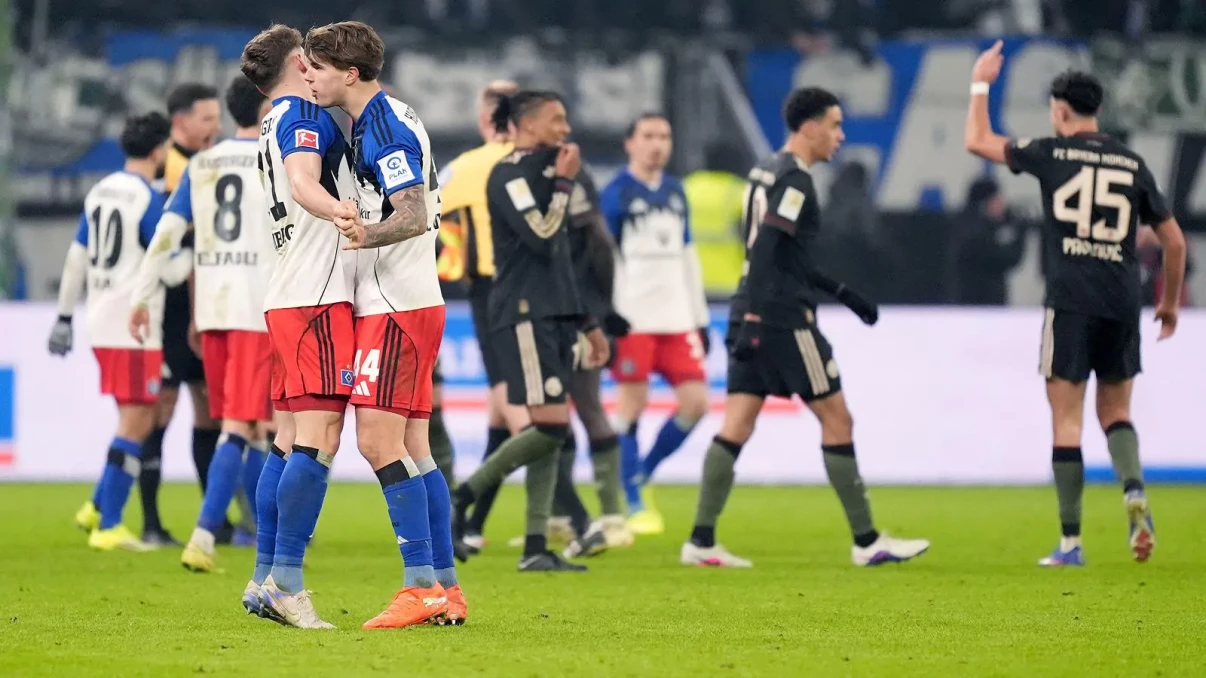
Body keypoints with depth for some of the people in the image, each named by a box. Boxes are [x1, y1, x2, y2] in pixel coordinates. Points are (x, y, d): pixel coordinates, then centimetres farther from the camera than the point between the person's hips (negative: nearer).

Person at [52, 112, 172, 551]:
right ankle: (108, 527, -6)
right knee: (135, 423, -4)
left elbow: (77, 257, 15)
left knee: (135, 421, 18)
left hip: (101, 325, 8)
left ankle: (98, 508, 16)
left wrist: (64, 318, 20)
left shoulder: (99, 193, 11)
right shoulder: (150, 200, -13)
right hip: (134, 327, -8)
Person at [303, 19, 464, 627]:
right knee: (412, 450, 9)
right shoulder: (371, 123, 17)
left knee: (378, 441, -13)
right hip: (407, 303, 10)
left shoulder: (386, 127, -14)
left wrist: (366, 234, -39)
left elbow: (414, 216, -23)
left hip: (397, 305, -10)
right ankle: (446, 589, 9)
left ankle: (421, 587, -14)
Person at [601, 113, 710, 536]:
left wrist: (701, 317, 19)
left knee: (695, 402, -1)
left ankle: (642, 475, 17)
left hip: (677, 318, 6)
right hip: (633, 319, -6)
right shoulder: (617, 194, -3)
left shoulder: (675, 192, 15)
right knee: (633, 403, -4)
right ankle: (634, 504, 3)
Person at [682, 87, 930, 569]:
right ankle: (866, 542, 5)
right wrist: (753, 319, -27)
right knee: (836, 419, 0)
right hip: (782, 320, -9)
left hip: (755, 317, 9)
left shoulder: (768, 172, 18)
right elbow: (764, 251, -22)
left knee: (735, 428, 3)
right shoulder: (794, 180, -12)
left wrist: (842, 293, 29)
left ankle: (701, 541, -3)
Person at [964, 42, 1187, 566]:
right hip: (1123, 305, 3)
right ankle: (1134, 489, -13)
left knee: (1066, 420, 1)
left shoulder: (1052, 153, 0)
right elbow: (1174, 242, 13)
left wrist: (980, 85, 24)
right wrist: (1170, 302, 26)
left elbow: (977, 142, 10)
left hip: (1071, 302, -3)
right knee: (1116, 413, 17)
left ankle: (1071, 542, 0)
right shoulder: (1132, 164, 10)